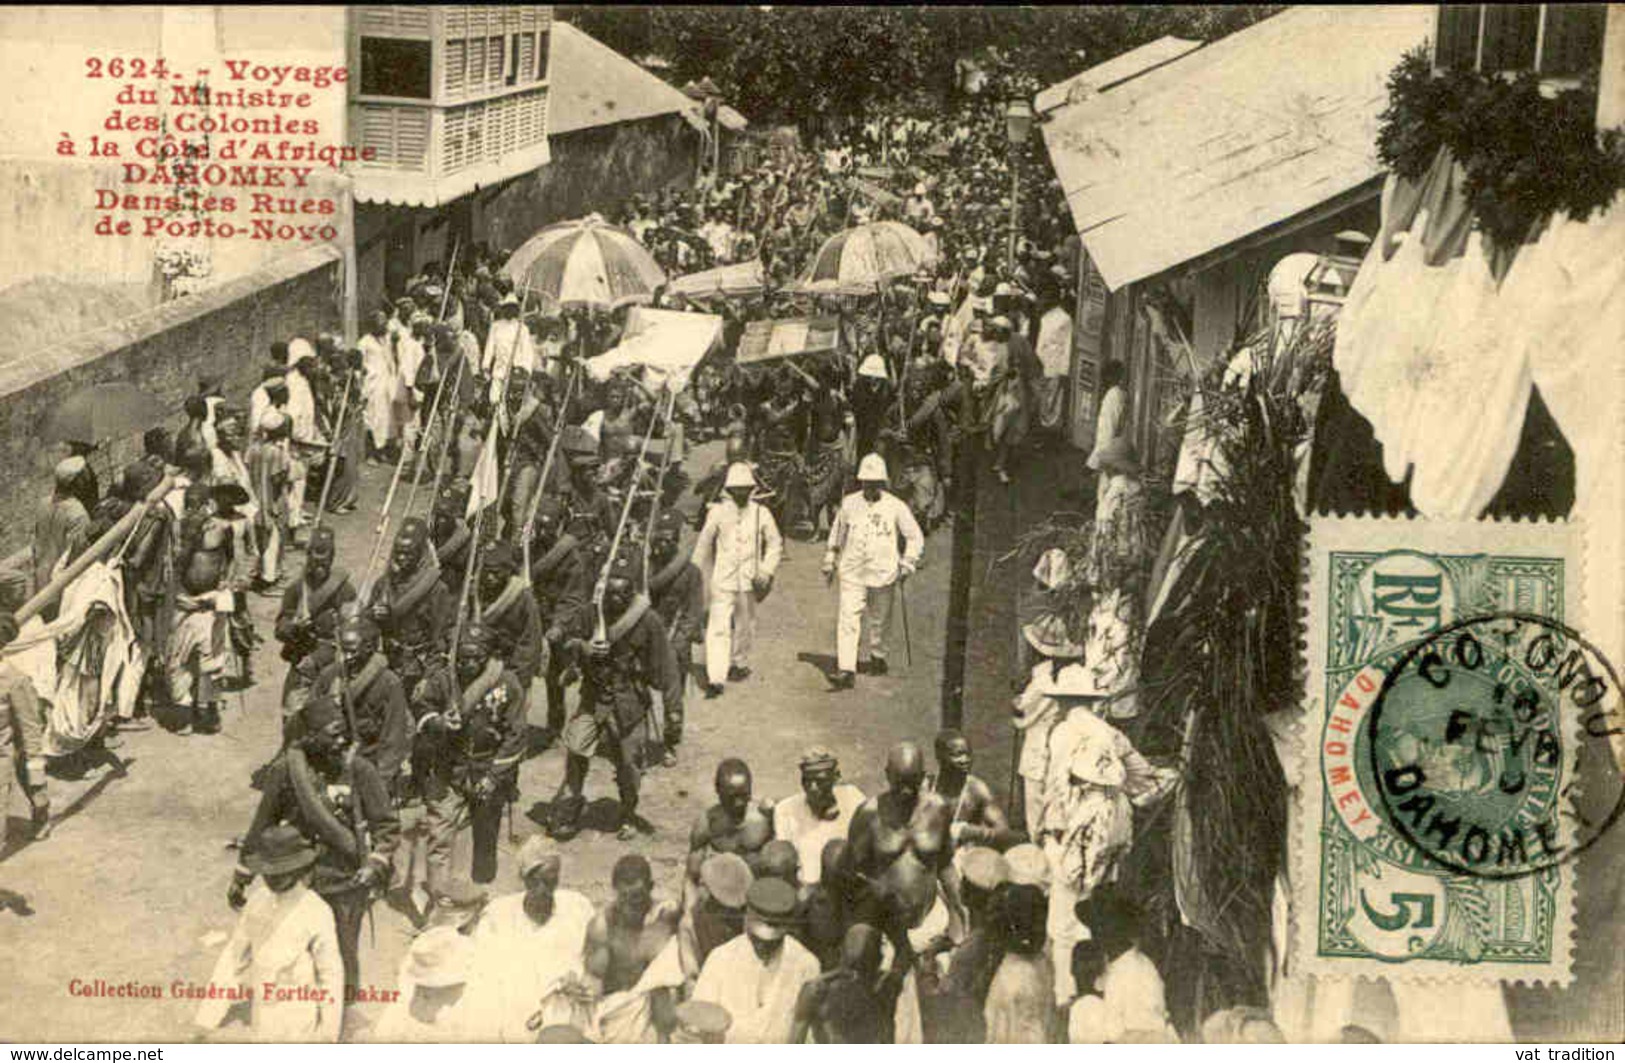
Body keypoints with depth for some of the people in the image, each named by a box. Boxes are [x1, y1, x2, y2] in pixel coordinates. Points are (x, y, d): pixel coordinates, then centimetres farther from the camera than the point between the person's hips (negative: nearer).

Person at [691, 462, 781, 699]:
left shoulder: (761, 513, 0)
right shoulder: (718, 512, -3)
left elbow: (775, 544, 8)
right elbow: (703, 543, 7)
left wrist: (766, 571, -3)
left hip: (749, 580, 2)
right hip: (722, 579, -2)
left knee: (745, 625, 17)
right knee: (718, 628, -10)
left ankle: (740, 663, 40)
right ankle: (715, 678, -12)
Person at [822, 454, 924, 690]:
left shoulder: (895, 506, -3)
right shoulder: (849, 504, 2)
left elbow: (915, 537, 5)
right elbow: (837, 533, 18)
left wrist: (907, 564, -4)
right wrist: (830, 562, 21)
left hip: (883, 573, 0)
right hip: (852, 573, 0)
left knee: (880, 620, 14)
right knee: (847, 620, -10)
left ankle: (877, 656, 37)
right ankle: (846, 669, -12)